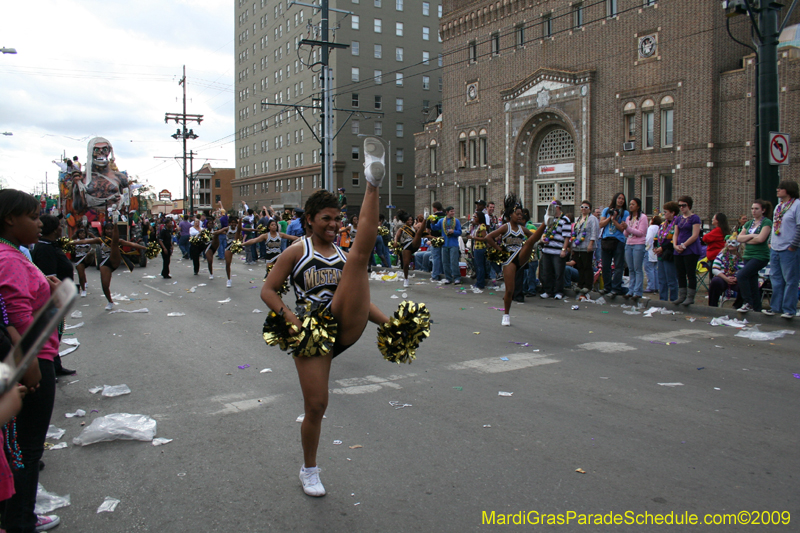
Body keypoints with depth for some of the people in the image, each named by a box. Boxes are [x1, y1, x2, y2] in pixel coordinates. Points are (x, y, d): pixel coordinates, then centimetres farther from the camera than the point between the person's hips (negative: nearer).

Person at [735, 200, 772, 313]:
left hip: (760, 256, -7)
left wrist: (746, 240, -2)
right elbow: (739, 238, 6)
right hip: (748, 256, 7)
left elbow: (761, 239, -17)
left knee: (741, 275, -21)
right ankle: (756, 308, 15)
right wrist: (751, 236, -10)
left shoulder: (767, 222, -5)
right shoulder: (749, 223, 15)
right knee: (752, 283, 8)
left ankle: (748, 303, -13)